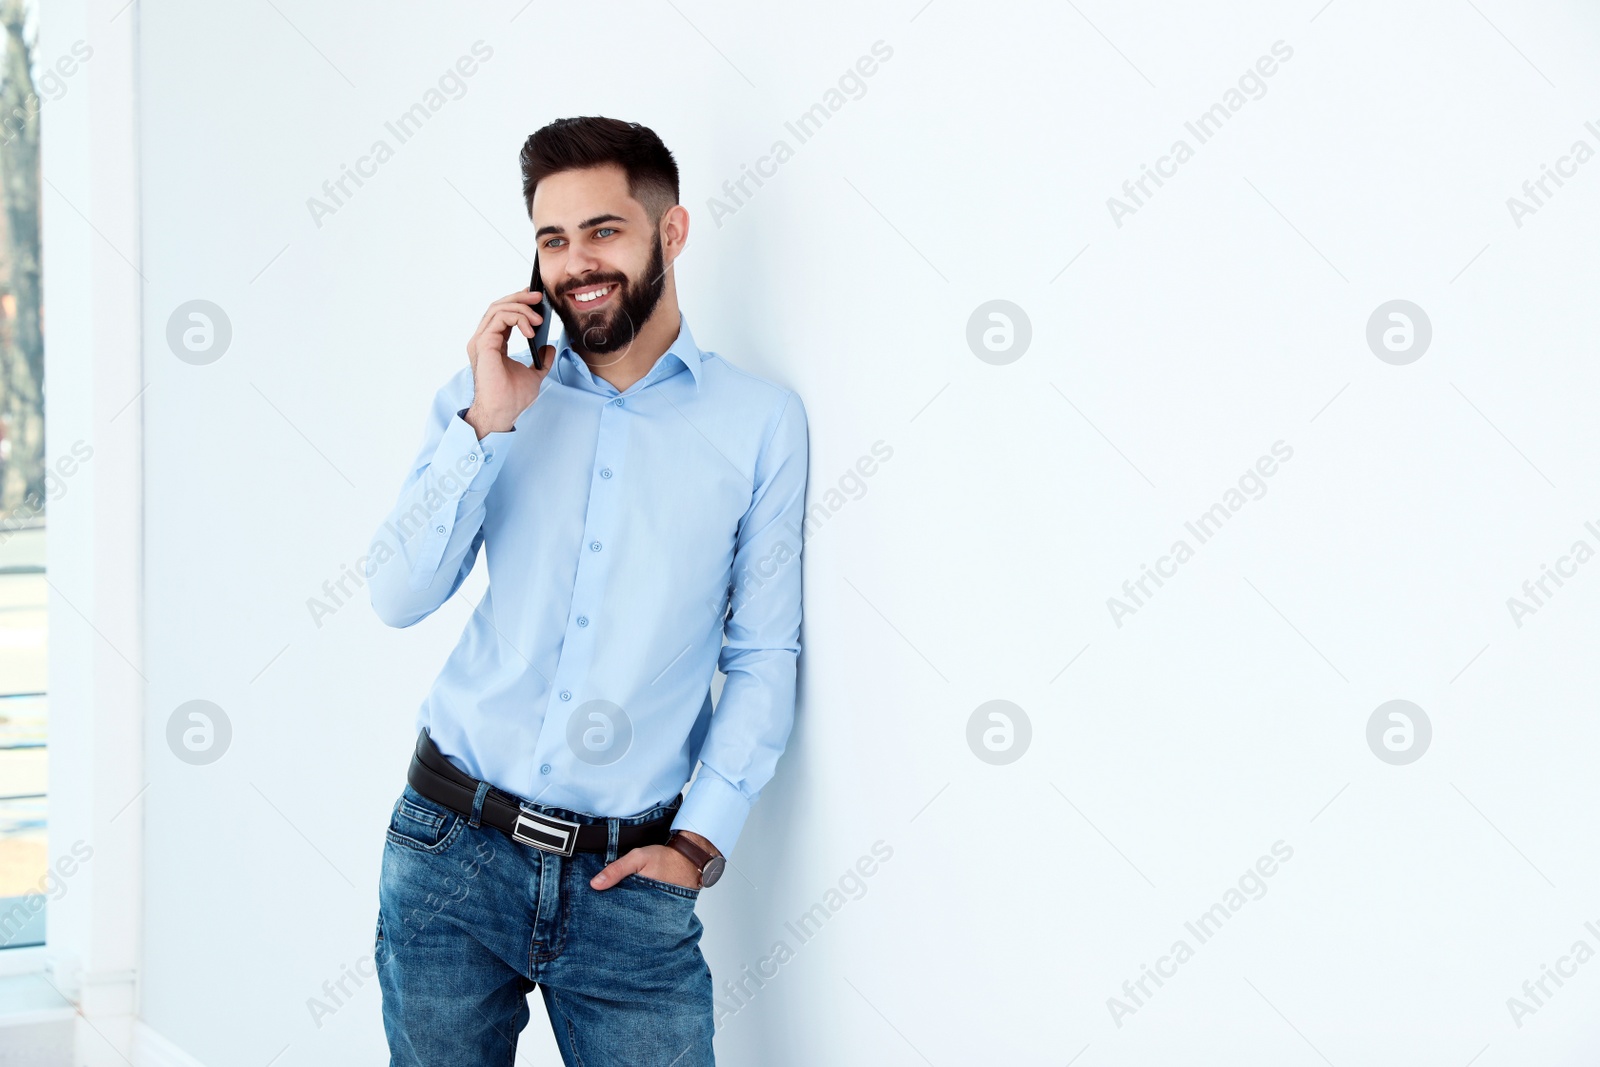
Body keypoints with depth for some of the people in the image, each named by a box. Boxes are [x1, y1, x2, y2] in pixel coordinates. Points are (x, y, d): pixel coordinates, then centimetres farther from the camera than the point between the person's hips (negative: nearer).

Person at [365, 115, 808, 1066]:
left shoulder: (762, 421, 1)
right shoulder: (488, 395, 6)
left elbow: (764, 657, 2)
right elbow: (398, 597, -3)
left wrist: (700, 842, -5)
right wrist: (486, 422, -10)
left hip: (626, 882, -1)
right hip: (452, 851, 2)